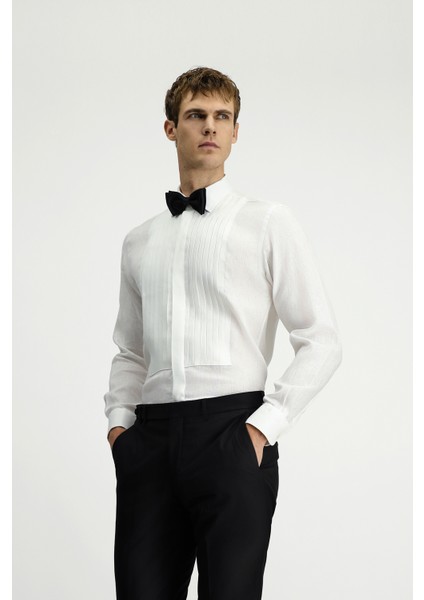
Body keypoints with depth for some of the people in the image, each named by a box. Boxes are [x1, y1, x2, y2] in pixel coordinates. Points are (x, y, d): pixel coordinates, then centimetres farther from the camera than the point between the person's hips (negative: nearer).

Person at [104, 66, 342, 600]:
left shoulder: (267, 221, 5)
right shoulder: (139, 241, 20)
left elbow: (321, 342, 1)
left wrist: (265, 425, -8)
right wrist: (118, 419, 8)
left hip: (231, 431, -3)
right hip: (150, 438, 4)